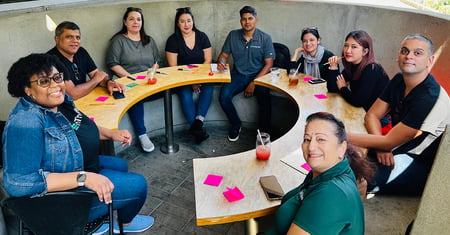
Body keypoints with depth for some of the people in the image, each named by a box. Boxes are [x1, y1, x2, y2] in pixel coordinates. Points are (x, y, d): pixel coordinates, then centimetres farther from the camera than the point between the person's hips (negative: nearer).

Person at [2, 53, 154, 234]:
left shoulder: (59, 100, -5)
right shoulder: (26, 121, -31)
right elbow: (18, 182, -36)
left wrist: (111, 133, 0)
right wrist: (83, 178, -37)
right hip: (59, 193, -9)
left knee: (120, 165, 27)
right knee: (137, 184, -4)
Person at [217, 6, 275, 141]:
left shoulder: (265, 38, -2)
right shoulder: (233, 35, 5)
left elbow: (268, 64, -6)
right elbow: (224, 55, 11)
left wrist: (254, 83, -17)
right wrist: (221, 62, -16)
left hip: (258, 76, -2)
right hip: (238, 75, 2)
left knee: (264, 97, -32)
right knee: (224, 96, -24)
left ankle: (264, 131, -10)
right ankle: (236, 124, 3)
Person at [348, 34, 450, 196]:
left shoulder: (431, 98, -25)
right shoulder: (399, 80, 2)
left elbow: (389, 142, -23)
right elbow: (372, 115, 3)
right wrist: (381, 146, -17)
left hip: (419, 164, -8)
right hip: (396, 148, 8)